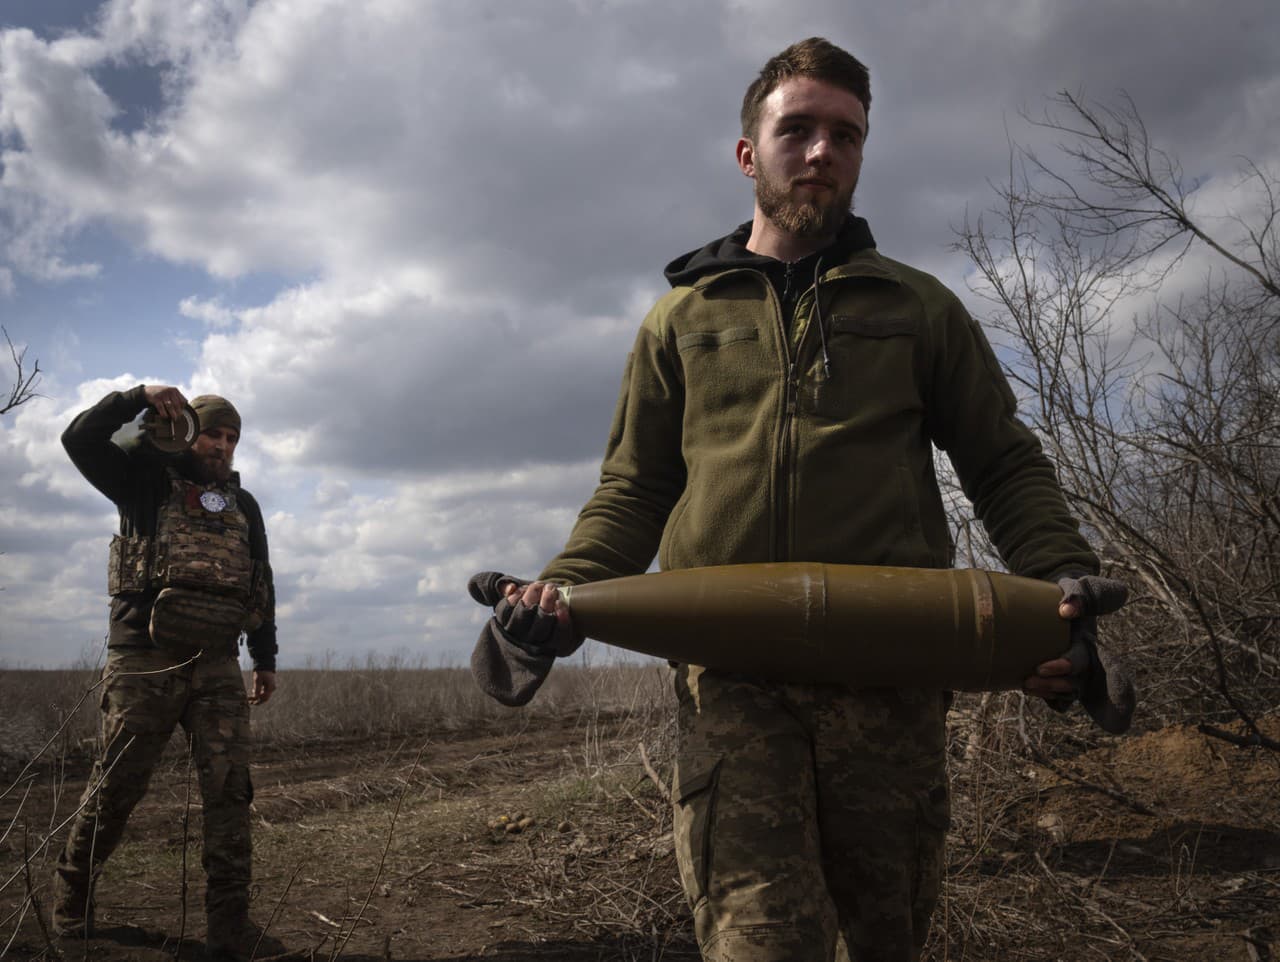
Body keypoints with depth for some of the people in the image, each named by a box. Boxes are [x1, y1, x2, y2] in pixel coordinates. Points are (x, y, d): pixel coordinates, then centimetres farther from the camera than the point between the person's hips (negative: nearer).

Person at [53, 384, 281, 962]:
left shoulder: (243, 505, 18)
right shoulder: (149, 481, 9)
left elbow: (261, 584, 21)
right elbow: (81, 440, -5)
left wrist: (265, 658, 18)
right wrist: (139, 398, -14)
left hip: (217, 665, 3)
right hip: (144, 659, -3)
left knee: (228, 790, -5)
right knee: (116, 785, 2)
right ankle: (72, 901, 25)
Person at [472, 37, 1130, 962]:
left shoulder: (917, 307, 16)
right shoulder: (682, 318, 18)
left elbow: (1006, 465, 14)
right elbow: (635, 488, 16)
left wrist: (1064, 574, -4)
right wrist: (565, 587, -2)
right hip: (733, 675, 0)